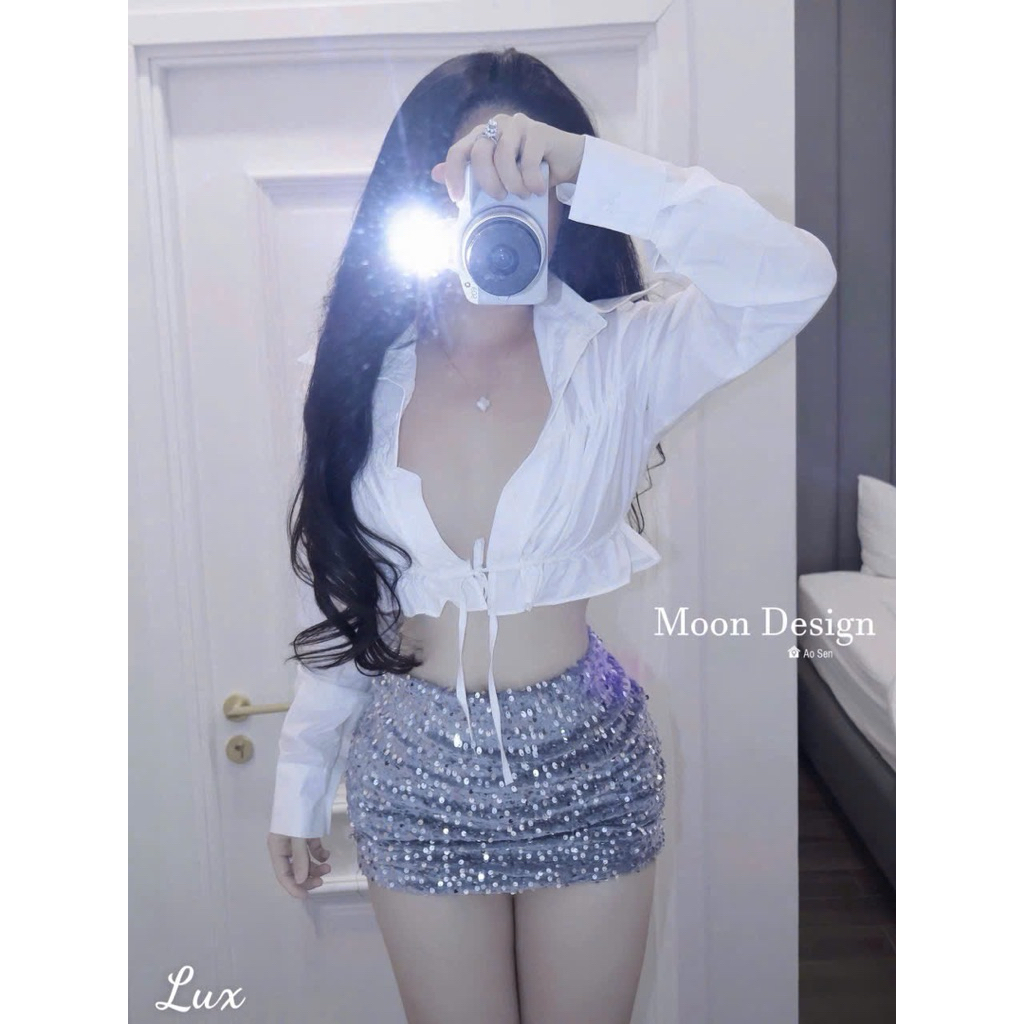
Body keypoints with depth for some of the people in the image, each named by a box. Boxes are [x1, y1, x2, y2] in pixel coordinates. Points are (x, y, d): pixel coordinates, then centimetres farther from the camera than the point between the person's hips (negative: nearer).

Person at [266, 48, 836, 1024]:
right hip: (415, 774, 2)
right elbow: (343, 598, 3)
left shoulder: (618, 357, -10)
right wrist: (300, 781, 9)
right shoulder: (369, 376, -3)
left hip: (586, 765, -1)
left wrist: (585, 166, -33)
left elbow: (793, 278, -28)